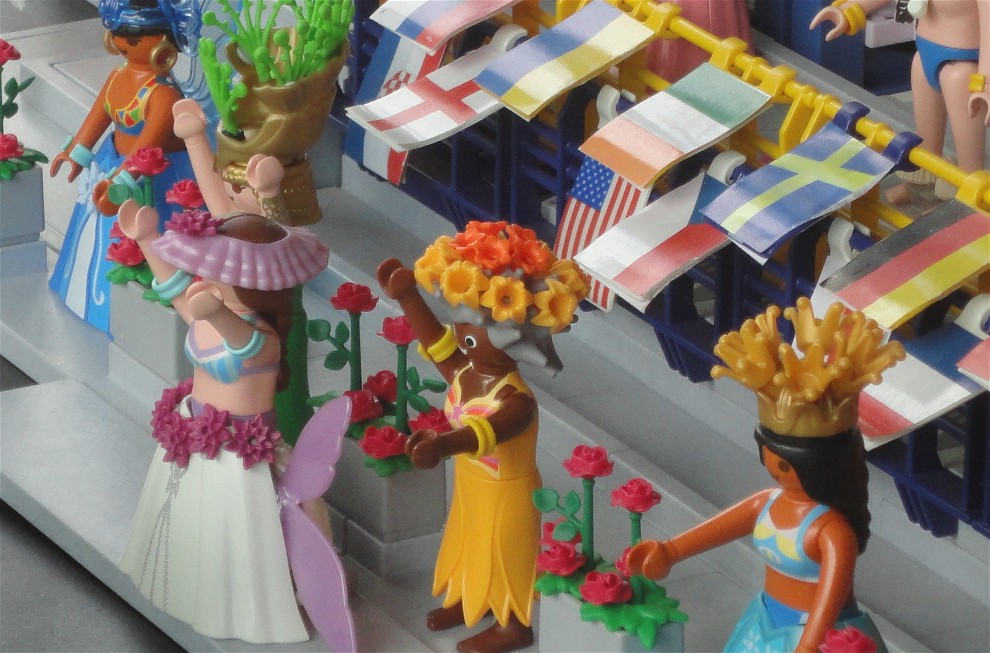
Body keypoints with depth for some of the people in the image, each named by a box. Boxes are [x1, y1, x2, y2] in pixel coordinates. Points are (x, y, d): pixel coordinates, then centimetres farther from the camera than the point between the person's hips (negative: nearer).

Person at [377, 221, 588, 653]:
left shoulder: (515, 400, -40)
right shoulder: (464, 373, -14)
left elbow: (488, 431, -58)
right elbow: (436, 341, 2)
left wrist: (443, 444, -77)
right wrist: (407, 297, -2)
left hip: (505, 494, -8)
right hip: (471, 485, 8)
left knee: (504, 556, 15)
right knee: (470, 545, 30)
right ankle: (469, 600, 55)